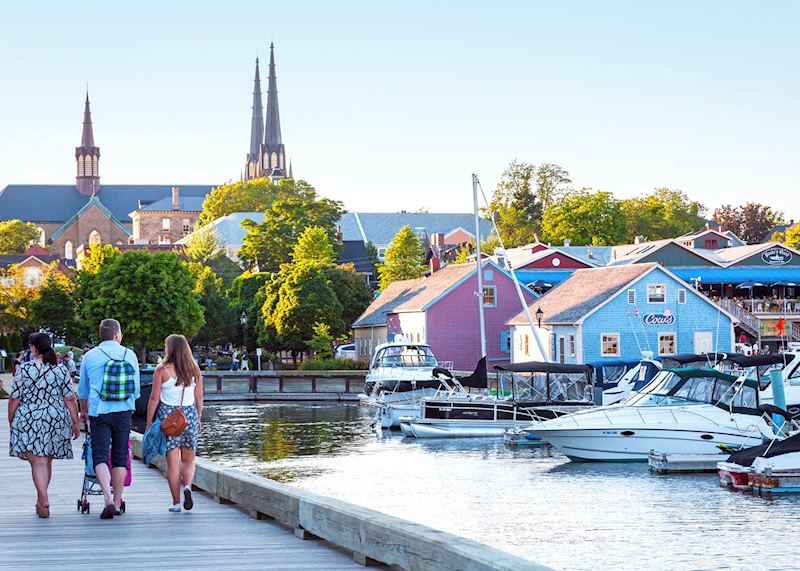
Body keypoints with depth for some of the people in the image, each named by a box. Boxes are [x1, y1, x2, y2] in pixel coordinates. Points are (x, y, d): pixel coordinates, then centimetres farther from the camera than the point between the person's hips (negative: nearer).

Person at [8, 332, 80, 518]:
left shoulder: (24, 369, -6)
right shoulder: (61, 370, 2)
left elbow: (14, 399, -4)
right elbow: (70, 399, 0)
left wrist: (11, 420, 10)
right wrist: (75, 423, 7)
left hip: (28, 420, -3)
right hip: (56, 421, 3)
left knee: (37, 461, -6)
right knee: (47, 461, 16)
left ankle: (44, 500, -21)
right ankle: (41, 500, 27)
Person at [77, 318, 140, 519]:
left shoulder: (90, 356, 1)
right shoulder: (130, 355, 3)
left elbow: (83, 390, 12)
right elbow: (136, 389, 11)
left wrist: (84, 411, 29)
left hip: (99, 412, -1)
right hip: (124, 412, 1)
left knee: (100, 456, -4)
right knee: (120, 457, 9)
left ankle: (108, 499, -22)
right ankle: (117, 502, 13)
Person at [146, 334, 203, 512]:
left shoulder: (162, 371, -6)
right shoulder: (195, 371, 4)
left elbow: (154, 398, -6)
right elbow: (199, 397, 7)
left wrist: (149, 421, 1)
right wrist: (198, 419, 18)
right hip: (190, 415, 3)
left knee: (172, 462, 3)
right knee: (188, 460, 14)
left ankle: (176, 501, 4)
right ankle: (187, 486, -13)